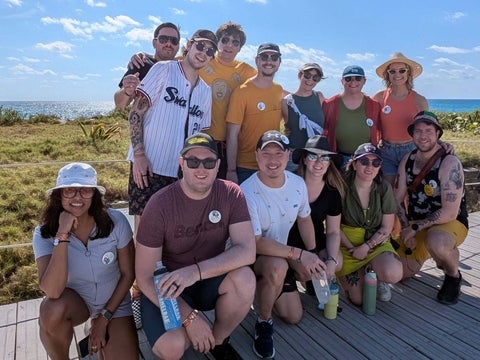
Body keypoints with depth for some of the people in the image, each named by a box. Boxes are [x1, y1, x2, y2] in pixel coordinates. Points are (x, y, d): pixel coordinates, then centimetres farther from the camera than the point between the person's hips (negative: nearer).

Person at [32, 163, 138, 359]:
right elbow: (52, 291, -33)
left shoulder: (116, 222, -21)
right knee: (51, 310, -34)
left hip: (114, 302, 0)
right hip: (73, 301, 0)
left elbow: (128, 274, -9)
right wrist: (62, 235, -38)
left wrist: (104, 317, -8)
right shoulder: (45, 233, -19)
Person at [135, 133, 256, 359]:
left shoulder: (231, 194, -13)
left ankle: (218, 340, 1)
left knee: (244, 279, -29)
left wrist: (196, 271, -37)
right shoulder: (160, 205, -20)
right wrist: (189, 317, -23)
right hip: (168, 286, -2)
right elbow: (144, 276, -17)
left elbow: (247, 251, -22)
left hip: (211, 281, 3)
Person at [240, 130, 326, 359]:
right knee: (278, 267, -39)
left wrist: (312, 256, -2)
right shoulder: (247, 192, -30)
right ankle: (263, 324, -11)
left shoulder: (298, 184, -10)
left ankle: (262, 291, 38)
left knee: (294, 317, 11)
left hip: (281, 254, 6)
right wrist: (299, 254, -33)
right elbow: (255, 243, -31)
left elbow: (304, 220, 6)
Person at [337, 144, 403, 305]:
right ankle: (366, 272, 23)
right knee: (358, 299, -10)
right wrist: (352, 249, -13)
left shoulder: (384, 188, -5)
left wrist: (366, 246, -15)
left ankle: (378, 277, 9)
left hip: (376, 242, 2)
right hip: (346, 243, -1)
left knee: (394, 274, -29)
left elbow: (387, 227, -3)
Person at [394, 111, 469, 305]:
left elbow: (449, 213, -25)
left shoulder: (450, 164, -21)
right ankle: (437, 253, 28)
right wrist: (406, 230, -11)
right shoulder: (408, 160, -3)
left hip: (450, 222, -6)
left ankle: (453, 275, -5)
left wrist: (415, 228, -19)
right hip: (415, 225, 6)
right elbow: (398, 199, 1)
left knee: (435, 241, -41)